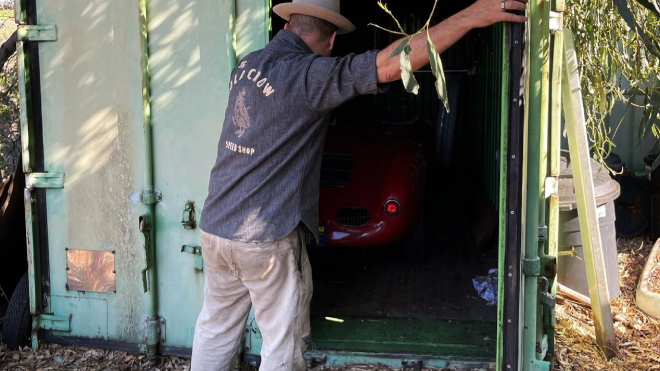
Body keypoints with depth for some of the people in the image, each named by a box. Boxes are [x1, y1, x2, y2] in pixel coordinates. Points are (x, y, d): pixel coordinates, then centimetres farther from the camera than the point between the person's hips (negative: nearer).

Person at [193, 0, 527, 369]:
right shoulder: (306, 74, -17)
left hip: (215, 226, 8)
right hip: (266, 235, -8)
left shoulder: (246, 65, 7)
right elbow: (390, 65, -26)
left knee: (216, 329, 20)